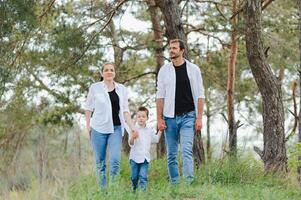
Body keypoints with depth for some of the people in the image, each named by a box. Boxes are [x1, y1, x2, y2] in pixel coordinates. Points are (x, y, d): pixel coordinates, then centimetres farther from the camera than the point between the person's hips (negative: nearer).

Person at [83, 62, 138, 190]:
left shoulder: (122, 89, 8)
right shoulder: (95, 87, 2)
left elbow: (125, 110, 10)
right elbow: (88, 107, 9)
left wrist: (132, 126, 1)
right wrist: (87, 124, 2)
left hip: (116, 128, 1)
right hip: (98, 128, -1)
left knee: (115, 160, -12)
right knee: (100, 162, 3)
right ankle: (102, 189, 12)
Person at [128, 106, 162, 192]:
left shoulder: (150, 131, 9)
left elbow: (156, 140, 25)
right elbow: (130, 143, -11)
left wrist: (160, 131, 15)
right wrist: (132, 138, -33)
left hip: (145, 158, 2)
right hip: (134, 157, -2)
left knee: (143, 177, -9)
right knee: (134, 177, 6)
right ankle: (134, 191, 24)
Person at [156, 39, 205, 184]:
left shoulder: (193, 69, 2)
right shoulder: (164, 70, 6)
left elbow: (200, 95, 2)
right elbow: (160, 96, 5)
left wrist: (199, 118, -6)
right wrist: (159, 119, -2)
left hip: (188, 116, -2)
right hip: (170, 117, 2)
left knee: (186, 151, -14)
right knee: (171, 154, 5)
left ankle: (189, 183, -17)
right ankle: (174, 185, 12)